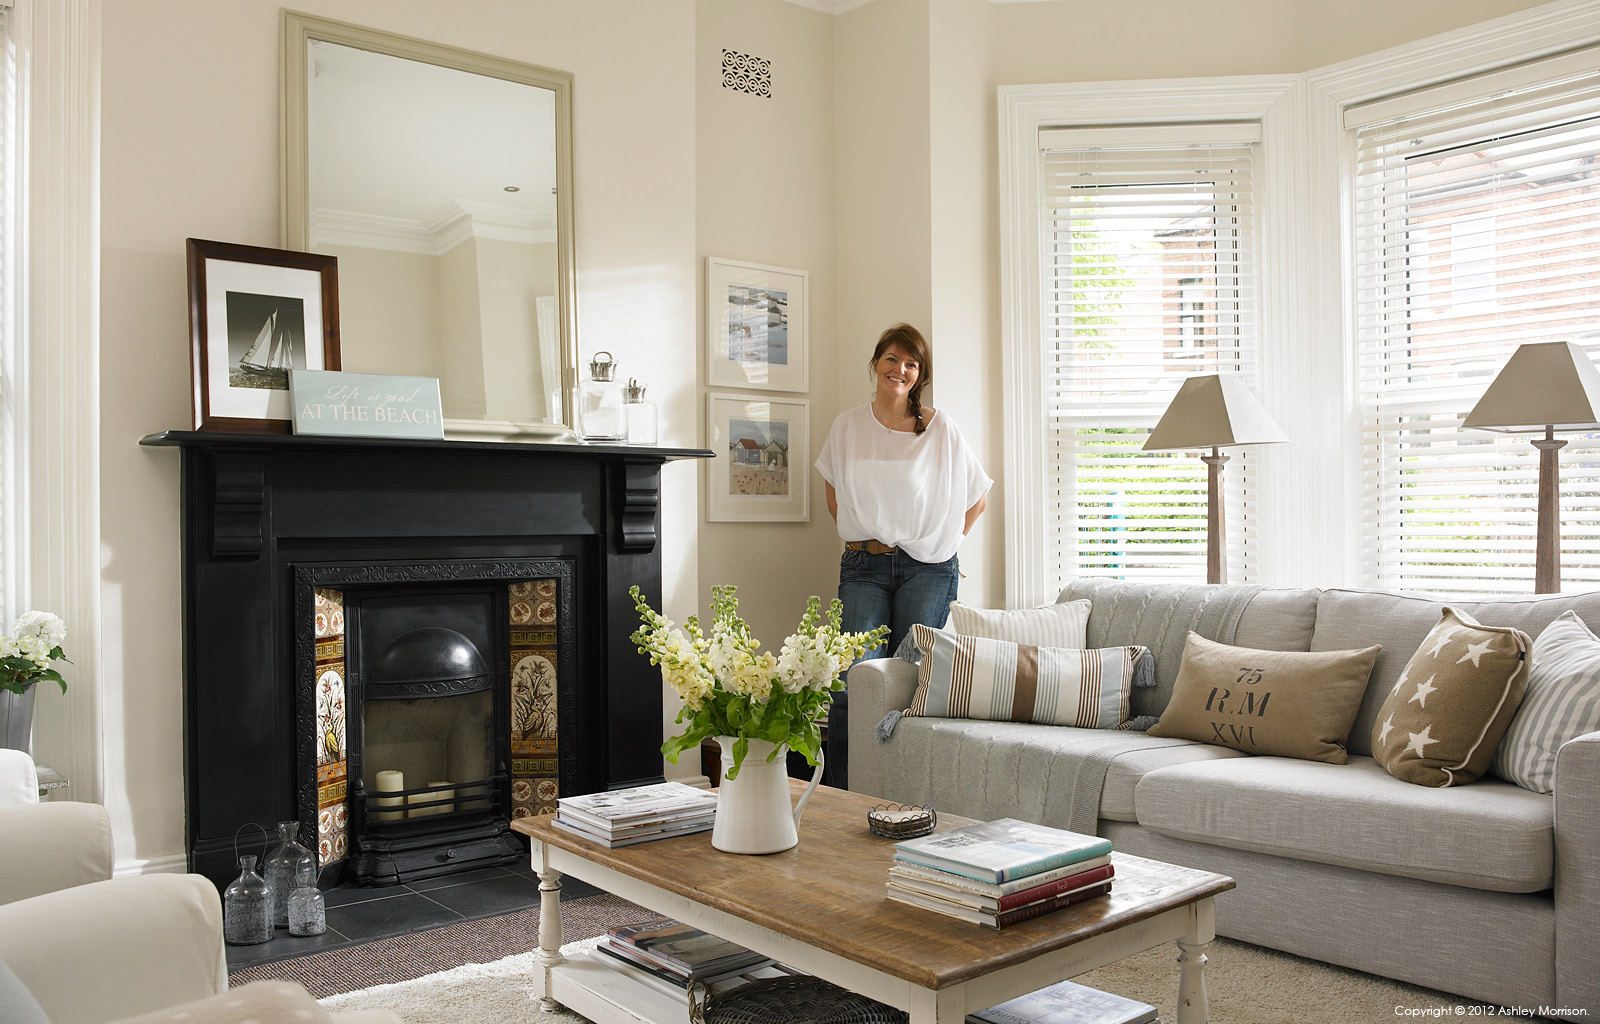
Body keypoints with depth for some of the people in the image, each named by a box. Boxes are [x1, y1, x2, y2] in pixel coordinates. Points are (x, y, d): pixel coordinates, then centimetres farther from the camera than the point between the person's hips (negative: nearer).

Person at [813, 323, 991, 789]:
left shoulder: (940, 428, 3)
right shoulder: (848, 426, 8)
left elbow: (978, 496, 13)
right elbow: (834, 495, 20)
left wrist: (944, 543, 9)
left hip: (927, 568, -1)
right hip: (863, 566, 1)